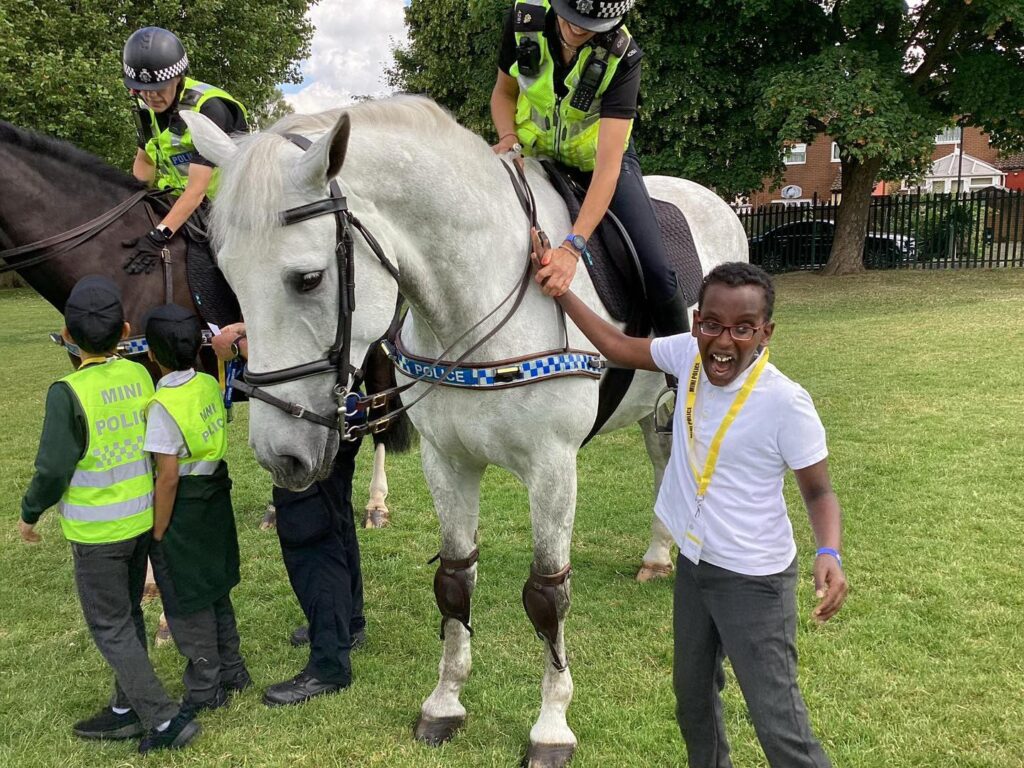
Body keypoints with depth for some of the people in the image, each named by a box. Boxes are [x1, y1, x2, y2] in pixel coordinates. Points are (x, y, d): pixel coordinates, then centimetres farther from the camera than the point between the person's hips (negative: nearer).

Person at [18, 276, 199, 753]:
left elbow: (53, 469, -17)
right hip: (141, 519, 6)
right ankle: (127, 709, 32)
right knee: (128, 616, 20)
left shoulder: (68, 392, -21)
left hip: (96, 531, -6)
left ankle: (163, 718, 6)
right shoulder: (140, 375, -4)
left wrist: (29, 513, 0)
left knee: (110, 628, 7)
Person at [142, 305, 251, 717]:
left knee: (186, 604, 9)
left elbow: (168, 478, -22)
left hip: (183, 511, -7)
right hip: (216, 500, 7)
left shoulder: (163, 405, -22)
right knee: (215, 590, 22)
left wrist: (157, 535, -14)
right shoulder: (210, 385, -2)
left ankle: (205, 690, 22)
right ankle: (231, 670, 36)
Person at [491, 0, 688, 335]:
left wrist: (573, 246, -46)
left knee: (657, 272, -14)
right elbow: (504, 92, 1)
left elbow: (608, 163, -35)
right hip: (535, 156, 3)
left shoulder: (621, 56, -27)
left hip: (595, 159, -2)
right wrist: (508, 138, -23)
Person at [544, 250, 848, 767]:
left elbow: (819, 492, -14)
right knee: (693, 697, 23)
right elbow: (619, 347, 6)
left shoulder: (786, 403, -24)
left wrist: (829, 554, -32)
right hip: (693, 564, 6)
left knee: (777, 721, -2)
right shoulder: (689, 355, -9)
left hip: (753, 580, -6)